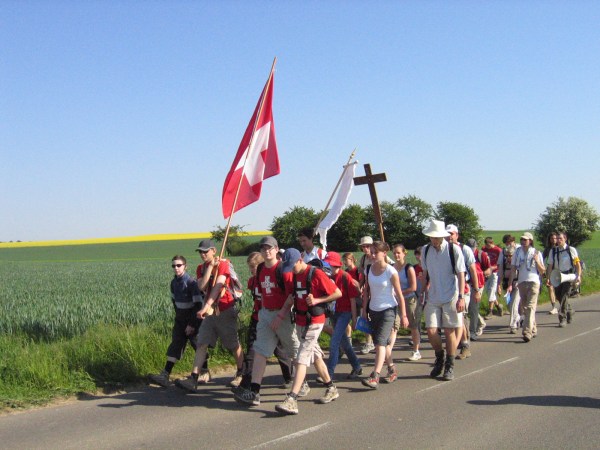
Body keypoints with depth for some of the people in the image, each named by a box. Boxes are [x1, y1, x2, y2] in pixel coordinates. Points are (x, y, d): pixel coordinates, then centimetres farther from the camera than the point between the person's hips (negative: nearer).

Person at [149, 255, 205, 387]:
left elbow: (198, 304, -20)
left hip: (193, 320, -6)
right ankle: (165, 375, -6)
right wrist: (178, 314, 15)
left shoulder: (191, 282, -19)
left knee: (198, 345, 2)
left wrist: (192, 324, -19)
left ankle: (205, 372, 19)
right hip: (180, 319, 6)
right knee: (175, 345, 0)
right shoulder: (174, 282, 4)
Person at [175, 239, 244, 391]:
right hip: (209, 312, 6)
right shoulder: (201, 268, 10)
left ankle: (240, 374, 23)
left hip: (226, 310, -6)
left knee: (234, 345, 4)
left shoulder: (223, 264, -10)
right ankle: (193, 380, -11)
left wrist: (205, 307, -30)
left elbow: (217, 287, -21)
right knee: (202, 344, -5)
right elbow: (202, 286, -7)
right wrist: (210, 266, -11)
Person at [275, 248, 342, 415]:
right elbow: (292, 297, 14)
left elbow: (338, 293, -12)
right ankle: (331, 389, 32)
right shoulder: (296, 275, 8)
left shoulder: (317, 274, -16)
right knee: (315, 356, 17)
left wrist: (317, 300, -20)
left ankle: (292, 400, -20)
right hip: (300, 321, 8)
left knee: (301, 359, -14)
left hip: (314, 323, -8)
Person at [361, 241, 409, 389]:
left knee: (380, 342, -16)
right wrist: (364, 310, 8)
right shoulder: (369, 270, 3)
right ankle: (392, 370, 29)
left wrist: (403, 316, -9)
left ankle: (374, 376, -21)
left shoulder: (391, 271, -12)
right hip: (373, 310, 6)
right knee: (382, 343, 12)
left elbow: (399, 295, -9)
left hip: (388, 310, -6)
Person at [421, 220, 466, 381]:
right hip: (433, 298, 3)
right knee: (431, 331, -3)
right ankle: (439, 359, 24)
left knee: (449, 332, 1)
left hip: (451, 298, -3)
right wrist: (424, 292, 13)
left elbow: (461, 274, -8)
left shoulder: (454, 250, -9)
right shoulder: (426, 250, 4)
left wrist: (461, 297, -14)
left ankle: (449, 366, 16)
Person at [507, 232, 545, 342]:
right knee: (525, 308, 11)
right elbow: (513, 268, 8)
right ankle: (533, 329, 28)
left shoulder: (536, 253, 1)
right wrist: (510, 284, 2)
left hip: (533, 282, -4)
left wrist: (537, 261, -14)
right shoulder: (517, 252, 6)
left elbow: (542, 271, 4)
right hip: (521, 282, 4)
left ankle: (527, 332, -20)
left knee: (530, 307, -13)